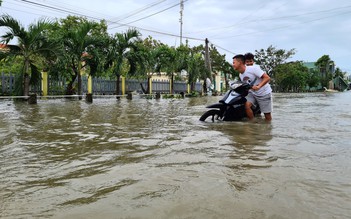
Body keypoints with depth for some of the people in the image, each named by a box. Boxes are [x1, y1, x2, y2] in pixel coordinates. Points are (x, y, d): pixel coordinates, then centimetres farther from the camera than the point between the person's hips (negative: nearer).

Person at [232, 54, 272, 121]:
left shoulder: (253, 68, -22)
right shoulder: (240, 75, 2)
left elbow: (267, 78, -26)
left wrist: (258, 86, -39)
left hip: (264, 93, -5)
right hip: (252, 93, 6)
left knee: (267, 116, 1)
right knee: (246, 105, -23)